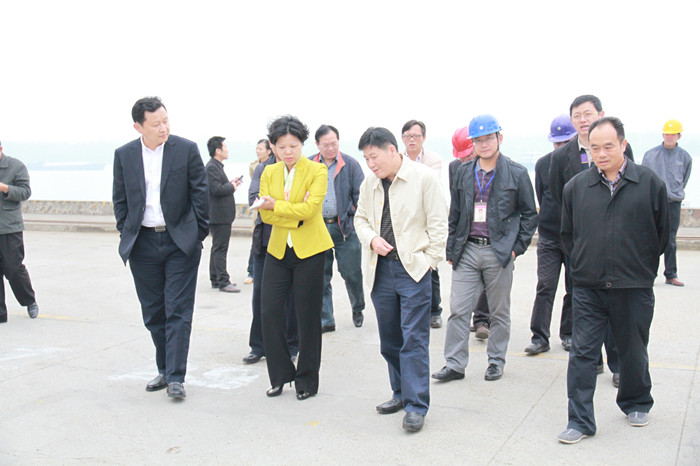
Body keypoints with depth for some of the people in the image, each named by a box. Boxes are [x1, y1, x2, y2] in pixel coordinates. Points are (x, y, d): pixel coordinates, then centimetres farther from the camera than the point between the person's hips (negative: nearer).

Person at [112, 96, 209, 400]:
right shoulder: (124, 155, 4)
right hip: (142, 244, 3)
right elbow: (120, 199, 11)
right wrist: (126, 234, 6)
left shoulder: (186, 149, -4)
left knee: (178, 310, -4)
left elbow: (200, 192, 0)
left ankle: (176, 377, 0)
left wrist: (199, 233, -2)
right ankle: (164, 370, 24)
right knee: (153, 312, 11)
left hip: (180, 241, -3)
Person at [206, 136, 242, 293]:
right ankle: (223, 282, -5)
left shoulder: (217, 166, 18)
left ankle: (215, 280, 23)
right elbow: (216, 189, -23)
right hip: (219, 215, -11)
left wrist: (230, 183, 9)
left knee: (217, 248, 15)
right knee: (220, 249, -7)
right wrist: (232, 187, -9)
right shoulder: (212, 167, -15)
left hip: (221, 215, 11)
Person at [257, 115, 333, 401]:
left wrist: (276, 206, -11)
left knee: (308, 317, 3)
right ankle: (280, 375, 17)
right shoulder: (269, 173, 8)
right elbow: (266, 215, 0)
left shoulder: (317, 171, -5)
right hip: (278, 250, 4)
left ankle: (307, 380, 18)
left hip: (309, 250, -4)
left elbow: (309, 208, -17)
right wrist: (295, 215, -13)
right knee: (270, 311, 0)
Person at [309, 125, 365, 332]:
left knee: (351, 272, 4)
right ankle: (325, 320, 14)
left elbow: (360, 195, 0)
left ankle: (357, 309, 31)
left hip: (345, 227, -2)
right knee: (320, 276, 5)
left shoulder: (350, 164, 1)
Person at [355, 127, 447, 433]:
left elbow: (438, 223, -5)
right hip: (380, 269, 6)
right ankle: (401, 393, 29)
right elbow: (361, 218, 19)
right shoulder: (369, 184, 8)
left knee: (414, 339, -5)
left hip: (413, 269, -5)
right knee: (389, 338, 13)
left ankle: (416, 405, 2)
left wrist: (429, 261, -6)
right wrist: (371, 239, -1)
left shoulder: (423, 178, -7)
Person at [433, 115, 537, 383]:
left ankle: (496, 361, 24)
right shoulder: (463, 173, 9)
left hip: (499, 252, -2)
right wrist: (451, 249, 9)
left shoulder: (517, 174, -1)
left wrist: (517, 247, -4)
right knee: (458, 310, 0)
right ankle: (454, 364, 7)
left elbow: (529, 214, 4)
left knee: (499, 311, 9)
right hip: (467, 251, 3)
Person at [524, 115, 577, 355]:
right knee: (545, 286, -3)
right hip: (549, 236, 1)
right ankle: (540, 337, 2)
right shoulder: (543, 164, 4)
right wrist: (549, 220, 3)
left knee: (574, 288, 9)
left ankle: (568, 334, 23)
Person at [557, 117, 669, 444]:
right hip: (588, 287, 1)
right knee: (582, 353, -1)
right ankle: (580, 422, 6)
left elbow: (662, 234, 6)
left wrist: (639, 267, 10)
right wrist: (584, 265, 10)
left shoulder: (650, 183, -4)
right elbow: (567, 234, 13)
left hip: (634, 288, -1)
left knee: (633, 351, 16)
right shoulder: (576, 187, 1)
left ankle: (636, 404, 39)